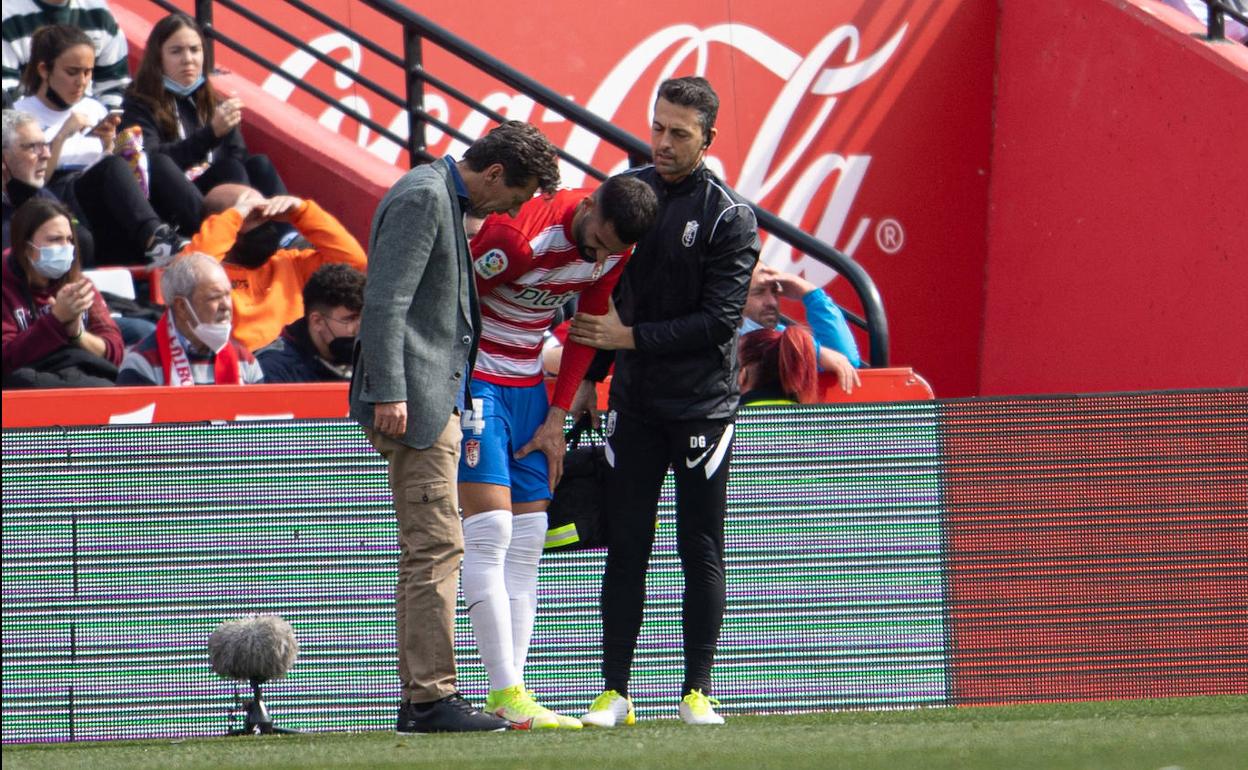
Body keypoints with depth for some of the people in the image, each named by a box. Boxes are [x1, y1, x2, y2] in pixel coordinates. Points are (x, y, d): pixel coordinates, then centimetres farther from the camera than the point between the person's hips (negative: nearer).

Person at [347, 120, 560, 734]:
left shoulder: (445, 200, 19)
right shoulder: (422, 199, -13)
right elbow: (385, 301, -20)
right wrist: (389, 394, -25)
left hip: (436, 399, 11)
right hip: (414, 401, -11)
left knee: (431, 551, 10)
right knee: (435, 547, -11)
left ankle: (424, 698, 12)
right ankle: (429, 699, -12)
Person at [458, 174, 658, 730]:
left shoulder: (614, 252, -3)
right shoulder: (518, 236, -26)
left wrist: (556, 417, 6)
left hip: (529, 382, 8)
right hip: (473, 375, -8)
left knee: (528, 540, 3)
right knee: (491, 530, -14)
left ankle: (511, 695, 3)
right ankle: (506, 691, -16)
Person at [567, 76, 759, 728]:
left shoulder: (730, 216, -7)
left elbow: (720, 320, -13)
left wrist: (631, 337, -15)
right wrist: (587, 377, 13)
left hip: (703, 405, -3)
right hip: (633, 403, 3)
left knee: (701, 551, 1)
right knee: (626, 549, 1)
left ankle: (697, 691, 6)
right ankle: (614, 693, 3)